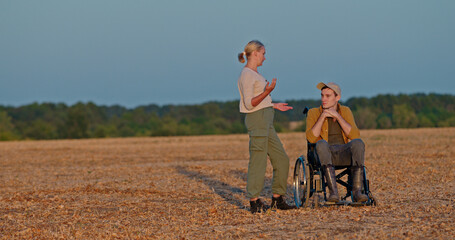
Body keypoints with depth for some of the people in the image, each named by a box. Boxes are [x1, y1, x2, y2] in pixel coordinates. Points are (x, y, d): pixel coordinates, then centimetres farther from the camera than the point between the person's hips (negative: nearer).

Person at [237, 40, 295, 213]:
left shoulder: (255, 74, 19)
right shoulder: (247, 74, -11)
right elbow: (249, 104, -17)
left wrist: (274, 106, 23)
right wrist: (267, 92, -26)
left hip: (266, 121, 10)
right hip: (257, 119, -10)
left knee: (281, 159, 11)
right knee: (258, 160, -7)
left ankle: (277, 199, 17)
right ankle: (254, 201, -2)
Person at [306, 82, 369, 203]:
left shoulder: (345, 111, 11)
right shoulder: (314, 113, 6)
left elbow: (355, 136, -4)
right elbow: (311, 138, -9)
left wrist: (337, 116, -10)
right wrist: (323, 117, -14)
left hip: (344, 153, 2)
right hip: (324, 154, -1)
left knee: (358, 143, -31)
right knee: (321, 143, -36)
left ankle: (357, 191, -36)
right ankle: (333, 192, -44)